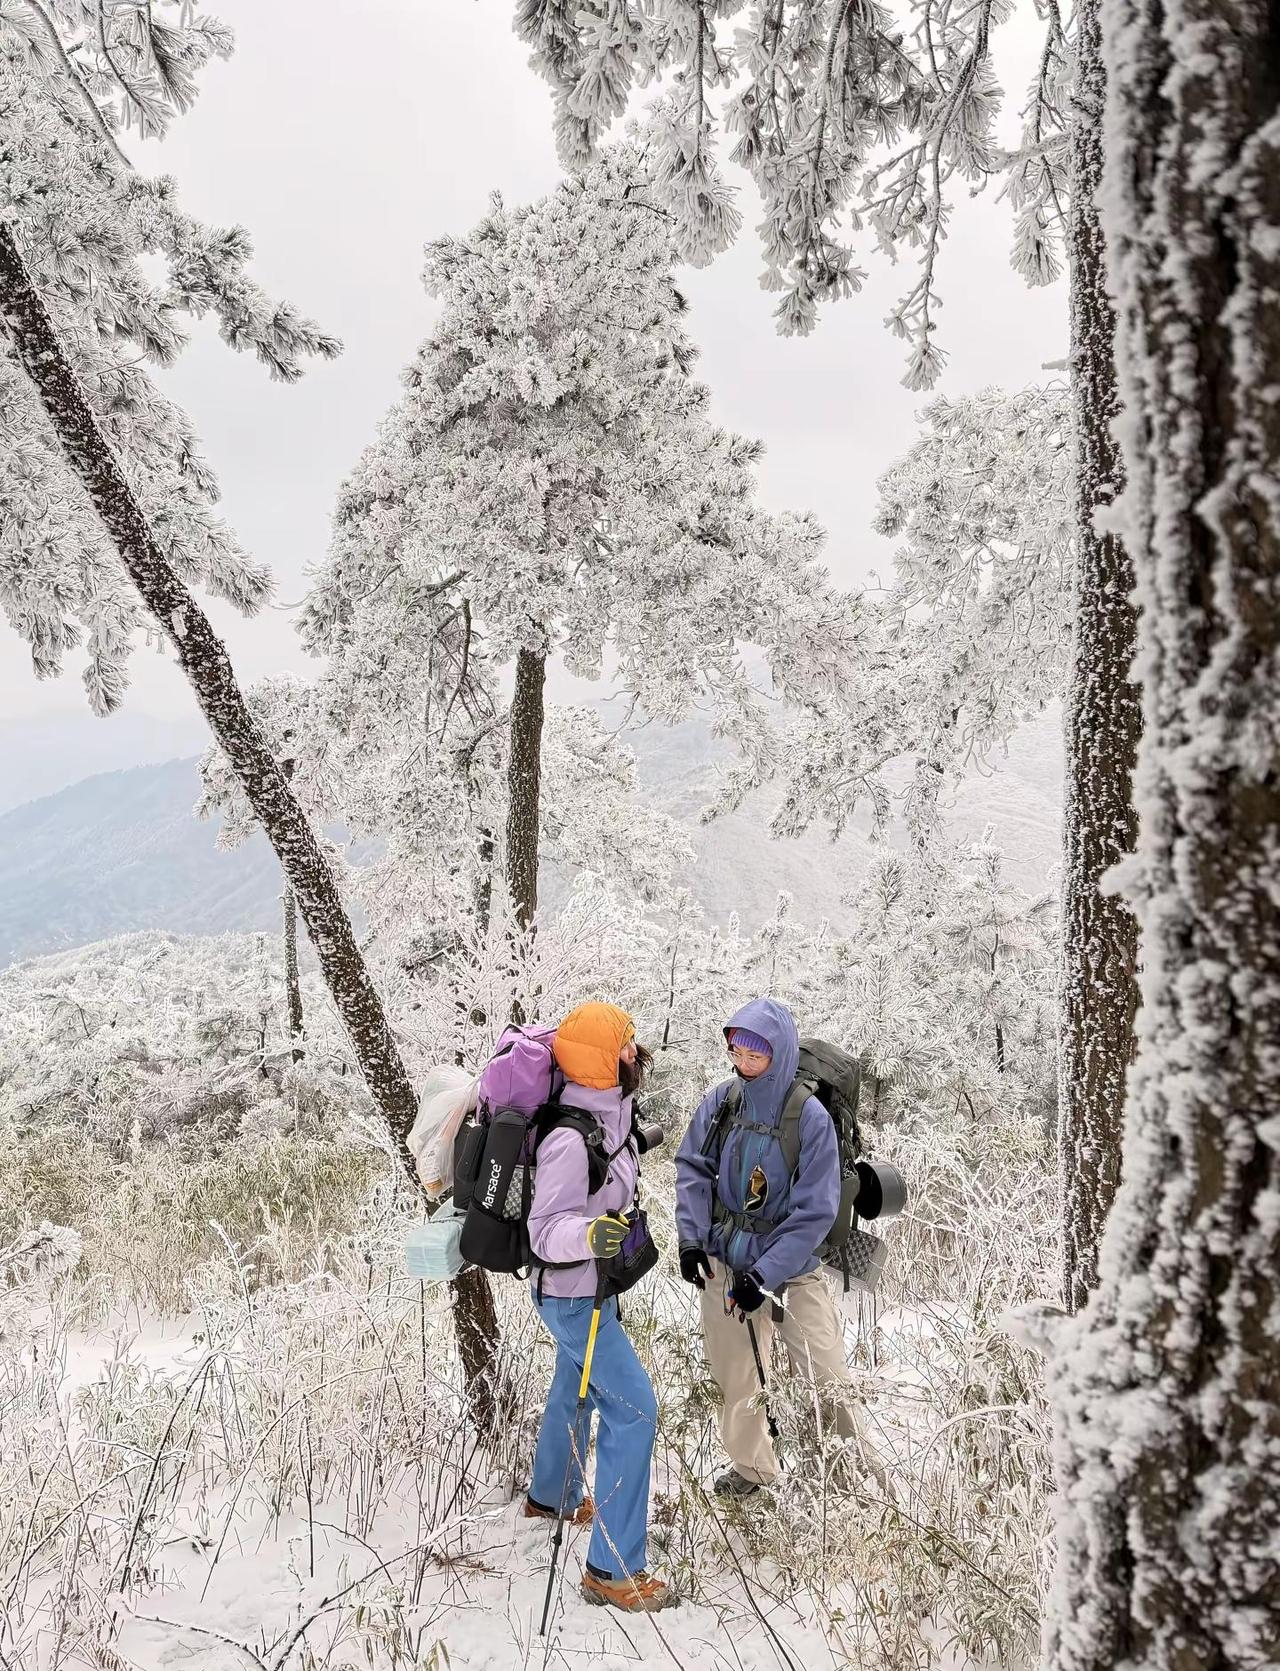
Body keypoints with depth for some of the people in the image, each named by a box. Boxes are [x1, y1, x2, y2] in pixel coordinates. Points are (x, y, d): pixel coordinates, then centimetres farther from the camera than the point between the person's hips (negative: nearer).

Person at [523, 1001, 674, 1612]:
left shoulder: (609, 1110, -7)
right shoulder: (570, 1139, -33)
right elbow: (545, 1230, -31)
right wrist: (588, 1235, -48)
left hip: (590, 1284, 10)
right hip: (574, 1293, -9)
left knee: (575, 1390, 28)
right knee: (632, 1409, -7)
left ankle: (548, 1496, 52)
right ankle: (612, 1570, 4)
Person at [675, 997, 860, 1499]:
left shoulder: (810, 1117, -16)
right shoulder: (720, 1101, -6)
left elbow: (815, 1211, -16)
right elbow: (692, 1169, 4)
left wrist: (765, 1275, -19)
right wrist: (691, 1237, -8)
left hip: (791, 1265, -3)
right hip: (724, 1262, 4)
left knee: (828, 1379, -8)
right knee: (734, 1375, 15)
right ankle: (751, 1466, 38)